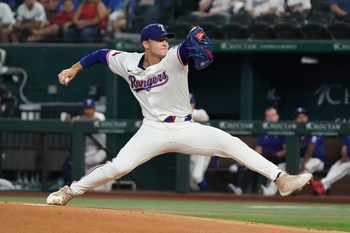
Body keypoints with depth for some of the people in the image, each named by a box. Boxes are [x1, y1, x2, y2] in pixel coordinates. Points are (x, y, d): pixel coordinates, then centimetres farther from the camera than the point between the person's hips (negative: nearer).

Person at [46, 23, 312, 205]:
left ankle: (281, 179, -21)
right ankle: (69, 191, 6)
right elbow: (102, 54, 15)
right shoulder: (128, 63, -1)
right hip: (153, 132, 1)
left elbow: (191, 43, -30)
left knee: (230, 143, -18)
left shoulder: (175, 58, -10)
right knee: (117, 167, -14)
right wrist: (74, 69, 8)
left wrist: (197, 38, -54)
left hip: (185, 129, -1)